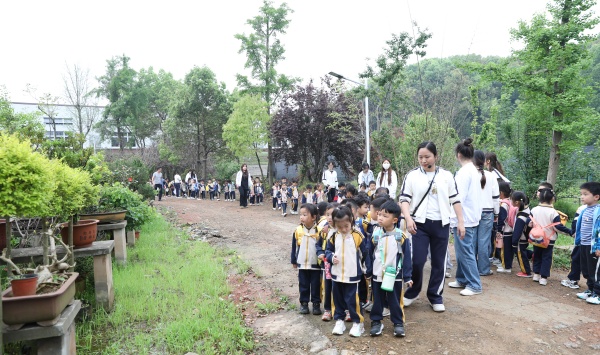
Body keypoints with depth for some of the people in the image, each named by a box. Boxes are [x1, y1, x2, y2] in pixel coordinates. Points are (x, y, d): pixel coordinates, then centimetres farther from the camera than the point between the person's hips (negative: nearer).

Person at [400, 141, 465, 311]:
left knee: (439, 262, 8)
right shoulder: (412, 175, 0)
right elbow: (404, 199, -2)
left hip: (441, 224, 2)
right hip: (419, 223, -2)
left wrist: (460, 222, 4)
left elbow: (455, 200, 9)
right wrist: (408, 218, -17)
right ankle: (412, 292, 19)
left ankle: (435, 296, 24)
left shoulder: (446, 175, 6)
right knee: (417, 261, -5)